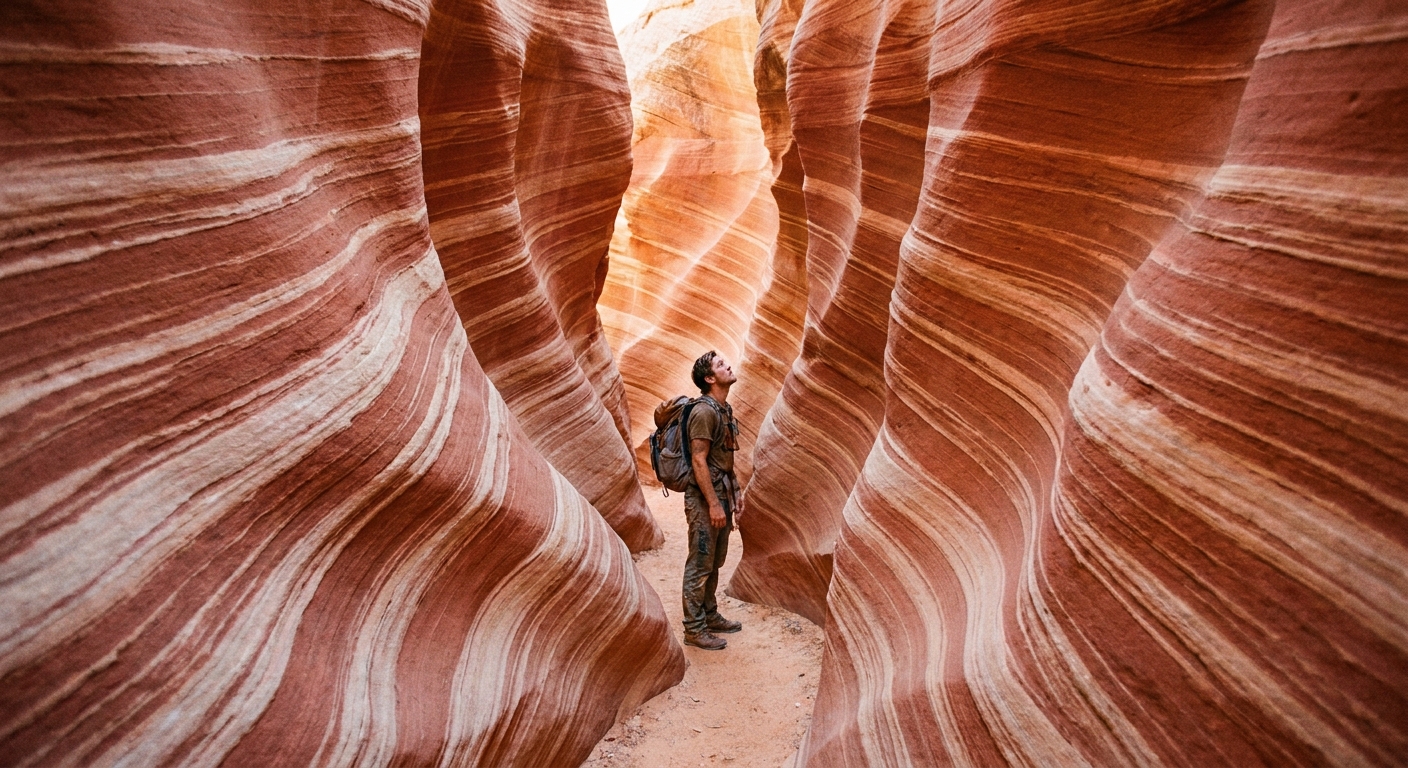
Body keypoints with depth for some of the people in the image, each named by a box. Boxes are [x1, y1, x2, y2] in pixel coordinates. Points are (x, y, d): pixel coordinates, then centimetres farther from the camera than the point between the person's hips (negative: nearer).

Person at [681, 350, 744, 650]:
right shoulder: (704, 412, -17)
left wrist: (734, 496, 17)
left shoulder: (724, 410, 13)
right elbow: (698, 461, -20)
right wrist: (713, 504, -21)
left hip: (722, 495, 9)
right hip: (705, 499, -9)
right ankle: (694, 629, 9)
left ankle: (710, 616, 30)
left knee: (714, 563, 18)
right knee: (700, 565, 0)